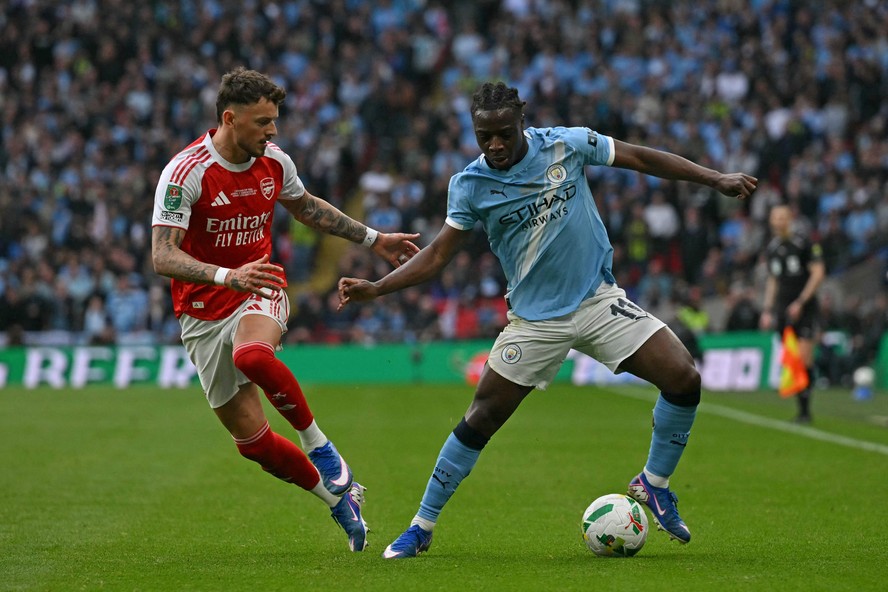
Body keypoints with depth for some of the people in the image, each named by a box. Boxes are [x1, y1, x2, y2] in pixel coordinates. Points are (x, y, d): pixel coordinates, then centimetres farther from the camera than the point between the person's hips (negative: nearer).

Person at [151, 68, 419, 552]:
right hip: (204, 312, -1)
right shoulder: (185, 172, -18)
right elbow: (162, 257, -25)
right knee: (251, 440, -2)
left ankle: (317, 443, -16)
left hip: (260, 294, 1)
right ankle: (336, 496, 19)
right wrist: (228, 276, -41)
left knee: (252, 356, -37)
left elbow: (305, 206, 21)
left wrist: (374, 239, 23)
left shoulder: (274, 161, -1)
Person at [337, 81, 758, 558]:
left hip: (598, 301, 1)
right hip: (534, 318, -1)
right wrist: (375, 288, -14)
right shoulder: (470, 186, -7)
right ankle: (421, 528, 10)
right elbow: (438, 254, -2)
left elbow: (640, 158, 3)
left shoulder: (567, 144, -6)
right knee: (480, 420, -5)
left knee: (684, 379, -14)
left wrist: (716, 180, 2)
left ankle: (654, 484, 9)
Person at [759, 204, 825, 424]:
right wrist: (767, 310, 15)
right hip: (783, 310, 5)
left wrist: (800, 302, -15)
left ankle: (806, 409, -6)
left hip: (804, 309, -5)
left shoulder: (805, 243, -7)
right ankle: (802, 409, 7)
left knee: (804, 357, -13)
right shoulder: (771, 248, 12)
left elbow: (818, 273, -10)